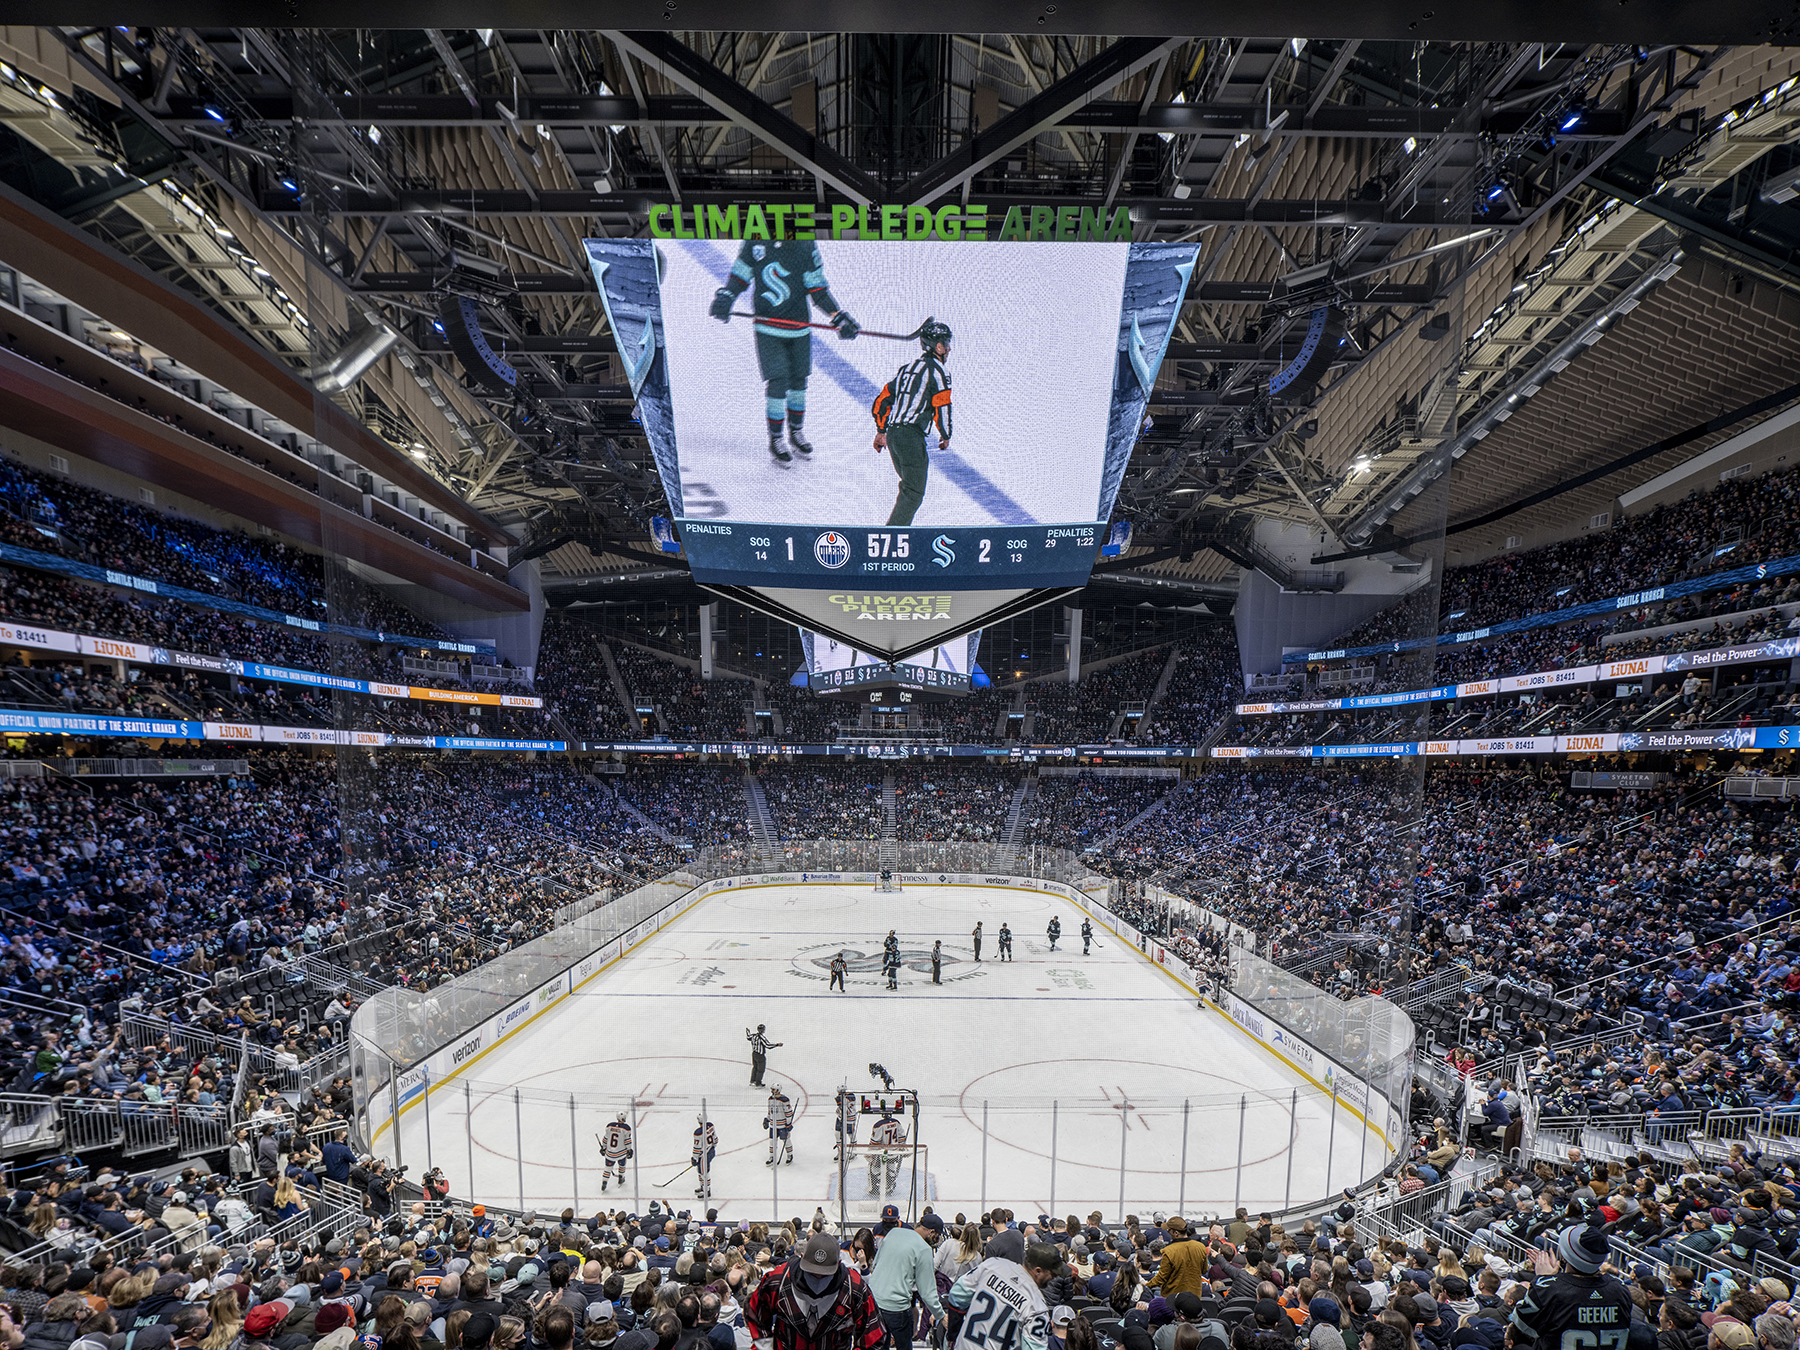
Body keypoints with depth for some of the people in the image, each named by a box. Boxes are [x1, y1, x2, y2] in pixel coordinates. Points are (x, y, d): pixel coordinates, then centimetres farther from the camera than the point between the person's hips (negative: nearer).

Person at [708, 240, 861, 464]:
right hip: (767, 329, -2)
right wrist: (725, 298, -9)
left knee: (799, 380, 12)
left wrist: (839, 317, -8)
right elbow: (740, 274, 7)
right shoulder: (755, 241, -4)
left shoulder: (807, 246, -2)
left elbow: (818, 289, 1)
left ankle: (796, 431, 33)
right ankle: (775, 439, 12)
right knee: (777, 383, -6)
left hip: (800, 327, 2)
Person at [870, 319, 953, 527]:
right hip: (911, 436, -8)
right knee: (914, 493, -4)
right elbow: (941, 407, -9)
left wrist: (881, 431, 32)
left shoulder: (906, 368, 21)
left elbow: (882, 401, 22)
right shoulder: (937, 370, -2)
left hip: (892, 433, 8)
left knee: (909, 485, 22)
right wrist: (946, 436, 7)